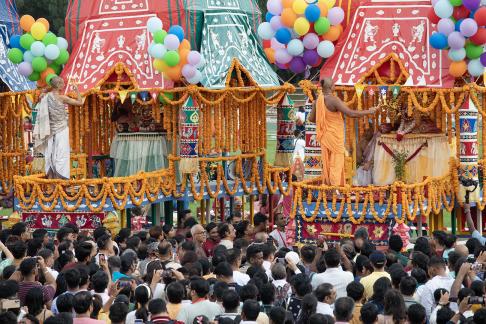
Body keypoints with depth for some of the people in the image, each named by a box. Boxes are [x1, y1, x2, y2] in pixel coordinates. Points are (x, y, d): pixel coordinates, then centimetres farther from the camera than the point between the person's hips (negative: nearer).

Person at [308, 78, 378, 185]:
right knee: (336, 165, -3)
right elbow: (350, 113, -26)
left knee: (327, 164, 15)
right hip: (335, 136, -8)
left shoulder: (318, 100, 1)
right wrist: (369, 112, -16)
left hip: (325, 135, 8)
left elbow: (311, 118, 9)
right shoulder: (334, 100, -22)